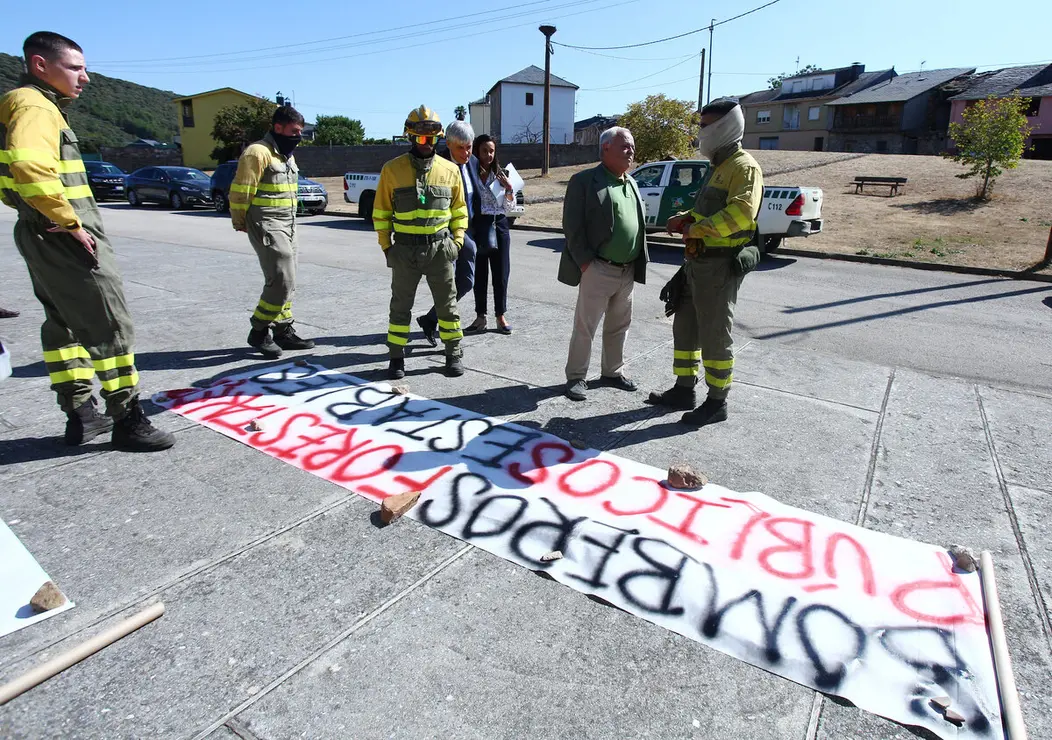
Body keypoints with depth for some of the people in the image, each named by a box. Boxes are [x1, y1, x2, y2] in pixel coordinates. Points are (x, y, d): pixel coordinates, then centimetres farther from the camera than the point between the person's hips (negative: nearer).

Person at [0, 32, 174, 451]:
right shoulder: (35, 107, -13)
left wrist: (51, 219, 19)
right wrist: (71, 223, -23)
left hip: (43, 237, 10)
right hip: (65, 239, -10)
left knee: (64, 324, 13)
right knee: (109, 327, -6)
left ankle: (80, 414, 20)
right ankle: (127, 420, -1)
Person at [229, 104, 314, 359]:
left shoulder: (287, 155, 16)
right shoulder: (258, 153, -13)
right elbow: (240, 192, -13)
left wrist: (290, 221, 13)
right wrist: (240, 223, -4)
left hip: (288, 226, 9)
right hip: (267, 226, -9)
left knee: (285, 282, 11)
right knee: (282, 281, -12)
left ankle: (283, 331, 20)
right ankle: (258, 332, 1)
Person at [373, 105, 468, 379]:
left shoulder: (450, 170, 3)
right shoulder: (392, 169, -2)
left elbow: (459, 211, 10)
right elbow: (381, 212, 3)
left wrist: (457, 241, 2)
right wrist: (386, 246, -1)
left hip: (439, 248, 1)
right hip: (404, 250, -1)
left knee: (447, 303, 7)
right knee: (401, 305, 8)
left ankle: (454, 353, 20)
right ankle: (397, 356, 19)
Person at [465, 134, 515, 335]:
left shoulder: (499, 173, 9)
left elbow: (511, 202, 12)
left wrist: (509, 188, -6)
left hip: (499, 224, 3)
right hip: (478, 225, -2)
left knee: (501, 272, 4)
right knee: (479, 273, 4)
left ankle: (501, 316, 13)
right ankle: (480, 317, 14)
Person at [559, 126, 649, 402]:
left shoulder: (631, 183, 16)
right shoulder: (584, 181, -7)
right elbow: (572, 226, -11)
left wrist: (640, 261, 11)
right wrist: (585, 262, -15)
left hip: (628, 271, 7)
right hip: (598, 270, -7)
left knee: (618, 327, 15)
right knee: (584, 328, 0)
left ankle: (613, 372, 29)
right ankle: (576, 377, 12)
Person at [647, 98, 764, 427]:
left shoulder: (744, 166, -12)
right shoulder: (719, 167, 20)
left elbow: (741, 212, -28)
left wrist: (697, 229, -24)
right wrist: (685, 218, 9)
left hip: (720, 266, -10)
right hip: (698, 262, 10)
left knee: (714, 336, -2)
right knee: (685, 327, 15)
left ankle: (717, 402, 11)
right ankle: (684, 389, 27)